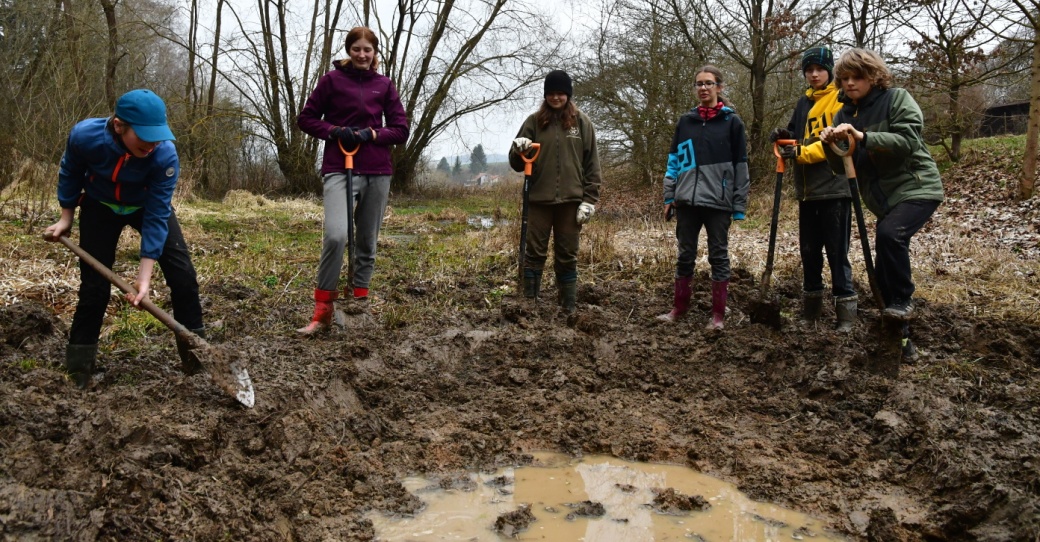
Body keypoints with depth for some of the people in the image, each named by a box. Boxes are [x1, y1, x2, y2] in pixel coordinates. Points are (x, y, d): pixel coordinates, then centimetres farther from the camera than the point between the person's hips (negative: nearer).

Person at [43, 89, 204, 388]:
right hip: (100, 207, 0)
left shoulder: (165, 155, -36)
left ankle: (193, 350, 3)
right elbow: (70, 172, -7)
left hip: (149, 206, 0)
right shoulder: (84, 136, -33)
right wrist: (66, 216, 1)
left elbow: (157, 217, -31)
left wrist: (144, 276, -32)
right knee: (94, 284, -2)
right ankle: (78, 366, 13)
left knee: (182, 274, -13)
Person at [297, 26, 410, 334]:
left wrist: (371, 134, -10)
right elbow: (306, 119, 7)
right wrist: (335, 131, -10)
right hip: (339, 169, -3)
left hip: (377, 172, 3)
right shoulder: (332, 80, 3)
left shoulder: (385, 85, 9)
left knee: (367, 242, 8)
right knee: (336, 236, -21)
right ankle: (323, 309, -9)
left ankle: (359, 301, 21)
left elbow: (401, 130, 7)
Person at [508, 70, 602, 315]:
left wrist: (590, 199, -4)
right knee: (534, 253, 1)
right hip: (539, 199, 0)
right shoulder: (535, 121, 6)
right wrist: (519, 151, -15)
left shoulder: (582, 122, 5)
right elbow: (517, 163, 8)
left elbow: (592, 164, 4)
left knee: (567, 256, 6)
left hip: (570, 200, 0)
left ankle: (569, 307, 13)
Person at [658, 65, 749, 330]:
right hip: (687, 201, 3)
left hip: (718, 202, -3)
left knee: (719, 256, 5)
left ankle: (718, 313, 12)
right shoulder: (685, 121, 10)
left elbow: (740, 166, -1)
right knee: (685, 255, 10)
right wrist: (669, 197, 4)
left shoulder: (732, 122, 1)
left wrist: (739, 206, -5)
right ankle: (680, 307, 21)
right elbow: (674, 161, 12)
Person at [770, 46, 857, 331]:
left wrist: (802, 152, -21)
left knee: (837, 253, -5)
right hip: (807, 189, 7)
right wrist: (784, 136, 0)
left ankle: (846, 310, 1)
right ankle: (811, 307, 23)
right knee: (809, 251, 13)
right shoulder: (804, 103, 16)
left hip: (834, 188, -7)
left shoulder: (842, 100, -5)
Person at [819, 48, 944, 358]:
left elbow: (908, 141, -23)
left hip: (916, 188, -7)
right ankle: (899, 338, 20)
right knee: (885, 271, 7)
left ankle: (902, 300, -14)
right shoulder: (844, 114, 7)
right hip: (883, 198, 7)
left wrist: (862, 137, -33)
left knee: (889, 234, -33)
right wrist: (830, 146, -17)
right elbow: (843, 167, 4)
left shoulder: (897, 99, -9)